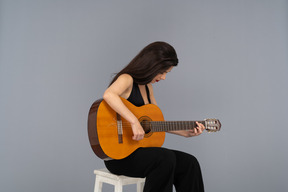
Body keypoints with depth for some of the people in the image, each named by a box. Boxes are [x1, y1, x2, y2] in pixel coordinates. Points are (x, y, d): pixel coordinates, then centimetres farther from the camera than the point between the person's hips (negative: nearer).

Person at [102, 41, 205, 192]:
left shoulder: (147, 86, 13)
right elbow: (108, 95, -37)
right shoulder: (127, 79, -12)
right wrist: (134, 122, -39)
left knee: (189, 163, -5)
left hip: (139, 150, 8)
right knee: (166, 158, -29)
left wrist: (186, 132, 11)